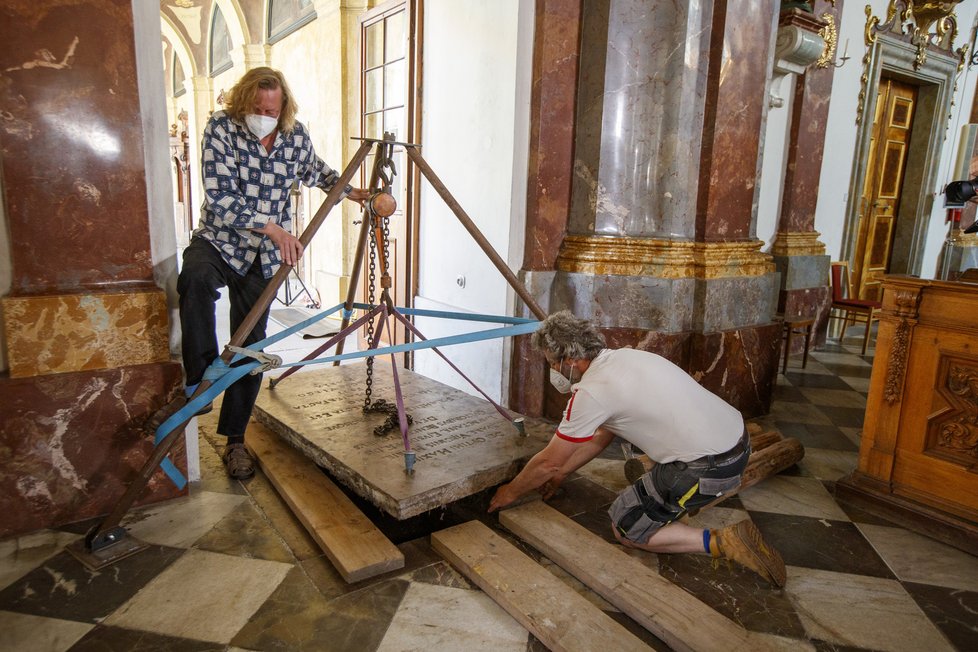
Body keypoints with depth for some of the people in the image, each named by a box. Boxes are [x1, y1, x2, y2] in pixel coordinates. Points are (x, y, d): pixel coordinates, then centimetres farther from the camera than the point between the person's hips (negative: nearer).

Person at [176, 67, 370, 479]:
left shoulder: (295, 136, -2)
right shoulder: (221, 127, -13)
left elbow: (315, 171, 19)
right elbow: (219, 197, -21)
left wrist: (350, 191, 10)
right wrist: (271, 226, -29)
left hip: (263, 256, 2)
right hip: (218, 240, -2)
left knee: (250, 346, 2)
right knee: (196, 276, -40)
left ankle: (235, 440, 15)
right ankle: (200, 379, -27)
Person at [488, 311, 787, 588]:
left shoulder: (591, 391, -17)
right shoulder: (623, 357, 10)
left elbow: (548, 462, -6)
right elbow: (603, 436, 21)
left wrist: (511, 492, 13)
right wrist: (560, 473, 28)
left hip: (710, 468, -9)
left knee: (625, 528, 7)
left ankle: (720, 542, 0)